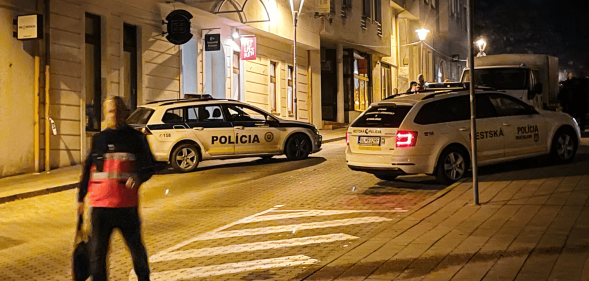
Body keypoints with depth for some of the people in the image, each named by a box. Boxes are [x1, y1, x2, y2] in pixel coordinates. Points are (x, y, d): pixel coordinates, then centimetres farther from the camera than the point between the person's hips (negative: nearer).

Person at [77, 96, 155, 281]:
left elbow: (149, 167, 3)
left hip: (127, 205, -2)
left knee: (136, 247, 7)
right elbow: (88, 170, 17)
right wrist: (81, 198, 15)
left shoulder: (136, 138, 5)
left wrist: (138, 177, -18)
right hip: (100, 205, 2)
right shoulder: (98, 139, 12)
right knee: (97, 251, 2)